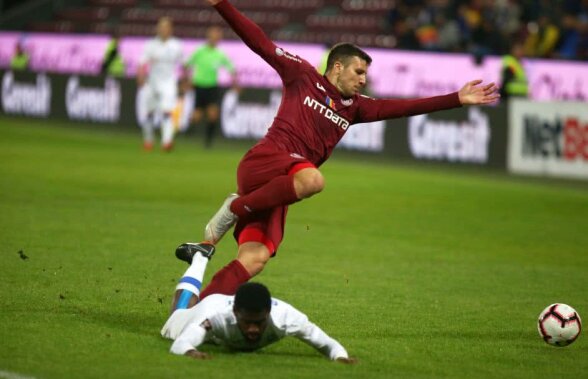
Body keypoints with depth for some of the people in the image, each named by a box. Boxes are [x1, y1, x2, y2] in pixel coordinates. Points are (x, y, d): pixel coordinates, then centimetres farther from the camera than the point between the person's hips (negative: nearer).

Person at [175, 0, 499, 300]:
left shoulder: (354, 107, 21)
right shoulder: (302, 76, 7)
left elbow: (403, 107, 18)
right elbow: (261, 44, 3)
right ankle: (236, 207, -20)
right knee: (312, 180, -37)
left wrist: (458, 100, 12)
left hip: (278, 187, 6)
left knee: (255, 259, -12)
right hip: (264, 160, -6)